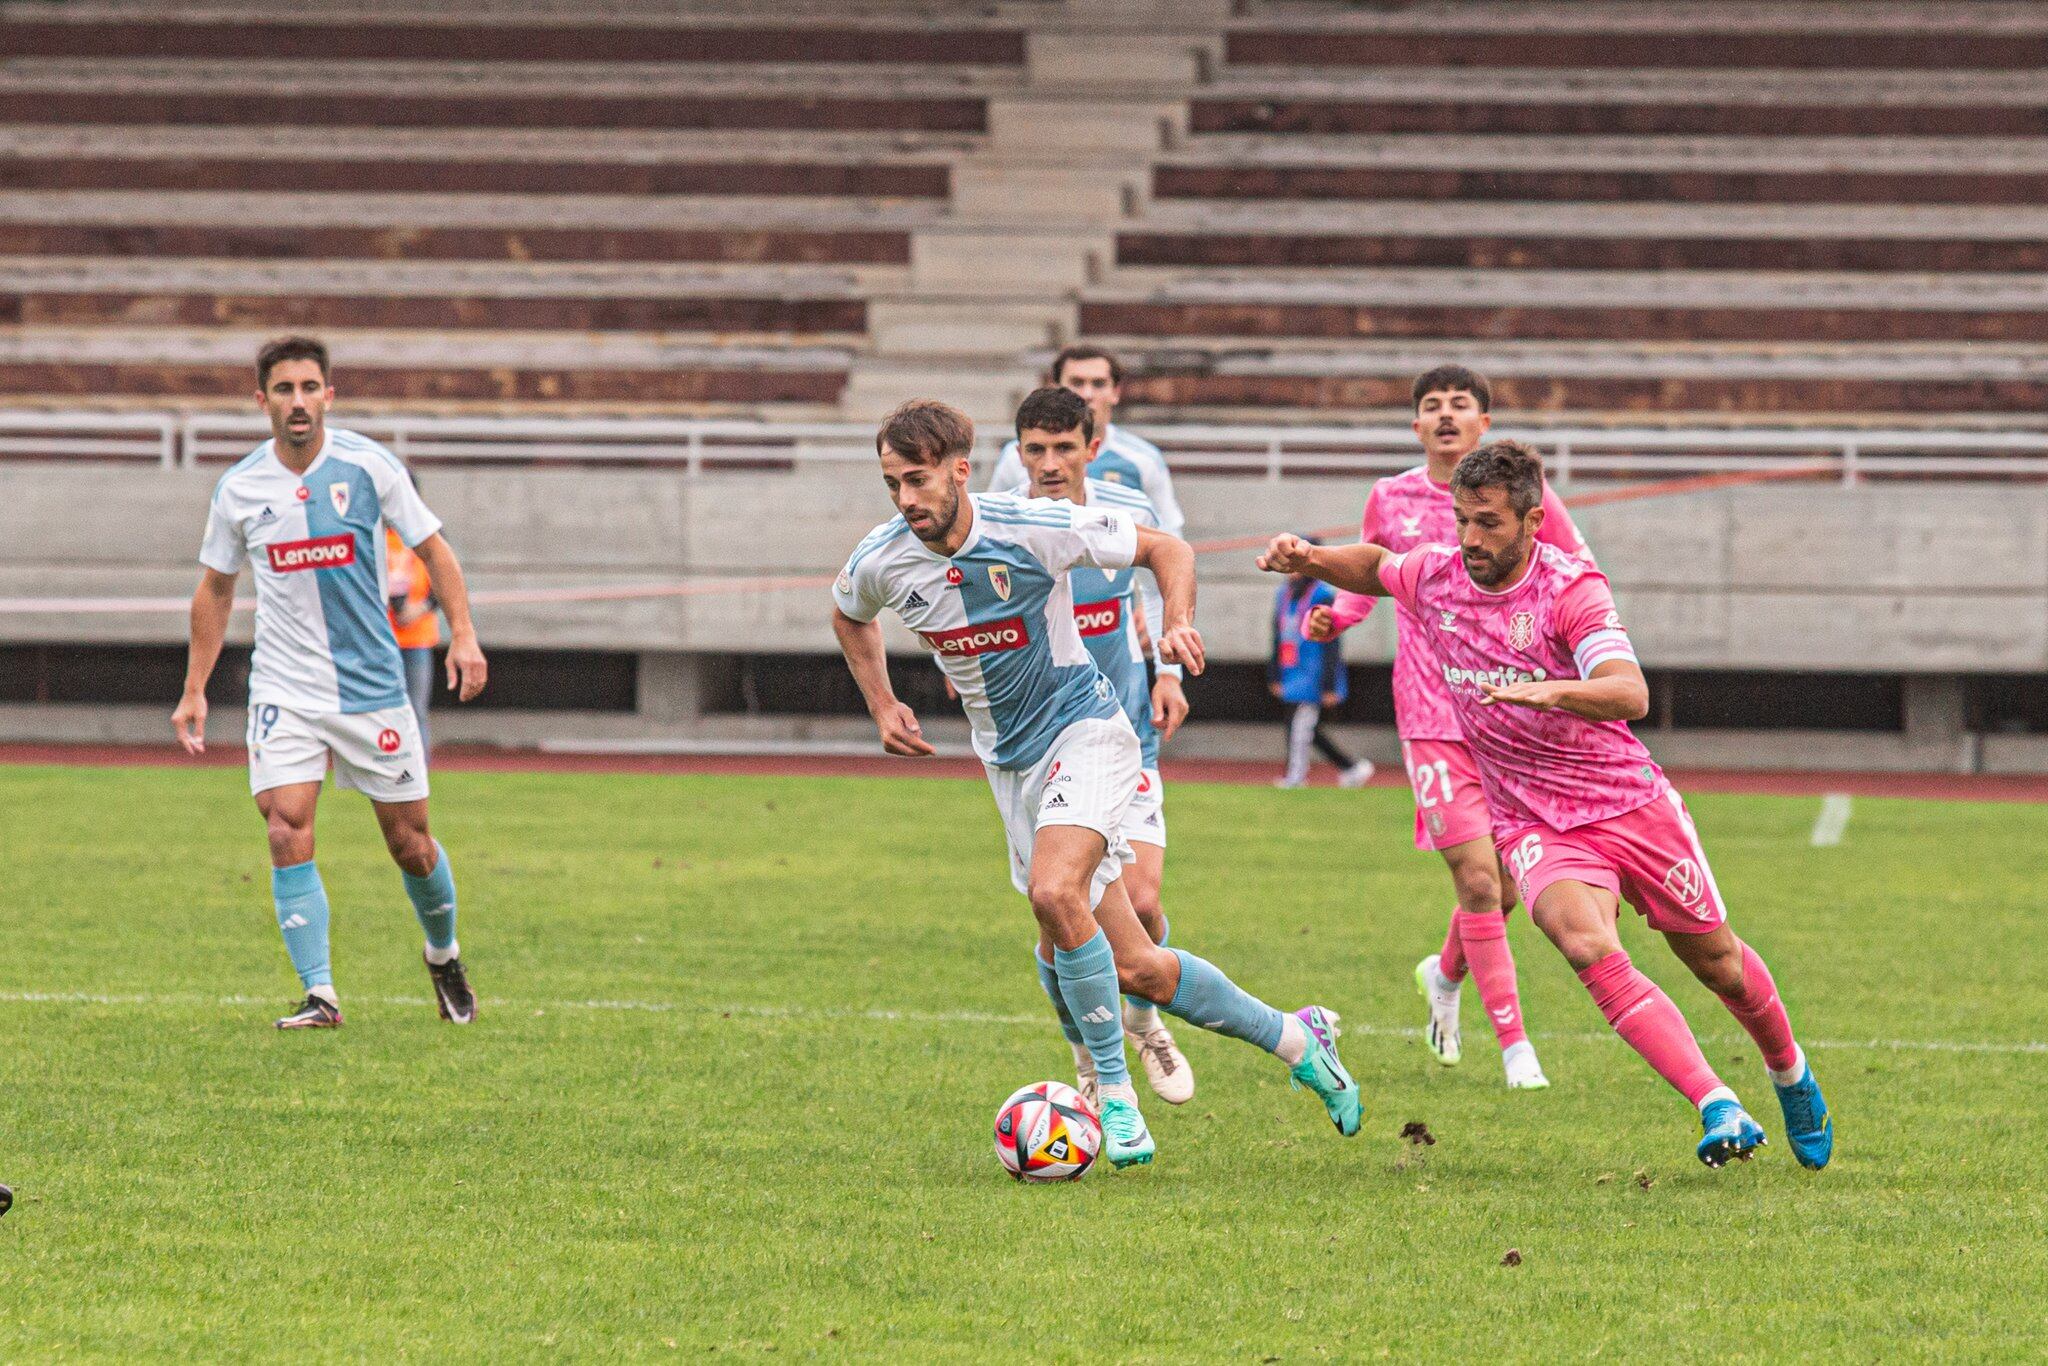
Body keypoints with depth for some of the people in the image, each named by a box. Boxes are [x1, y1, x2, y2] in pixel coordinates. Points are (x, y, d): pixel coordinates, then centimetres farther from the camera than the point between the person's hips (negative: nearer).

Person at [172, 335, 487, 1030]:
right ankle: (319, 995, -12)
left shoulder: (367, 465, -6)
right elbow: (215, 588, 12)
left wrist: (462, 634, -10)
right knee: (287, 833, -16)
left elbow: (432, 550, 3)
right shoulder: (239, 489, -1)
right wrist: (195, 691, 10)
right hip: (284, 690, 1)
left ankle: (444, 956, 33)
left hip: (373, 683, -1)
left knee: (410, 844, 5)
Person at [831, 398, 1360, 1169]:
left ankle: (1114, 1095, -19)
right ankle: (1295, 1039, 22)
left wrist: (1178, 623, -23)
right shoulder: (882, 562, -8)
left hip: (1084, 732, -5)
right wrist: (882, 708, 7)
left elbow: (1165, 550, -6)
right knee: (1133, 969, 2)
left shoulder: (1034, 529, -19)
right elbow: (849, 617, 18)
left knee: (1054, 894, -32)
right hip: (1010, 762, 5)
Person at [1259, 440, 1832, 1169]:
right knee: (1588, 947, -28)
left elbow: (1630, 695, -35)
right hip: (1536, 827, 2)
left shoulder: (1571, 589, -20)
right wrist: (1309, 558, 2)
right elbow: (1374, 567, 21)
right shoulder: (1436, 576, -4)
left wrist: (1551, 691, -53)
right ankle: (1718, 1110, -30)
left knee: (1715, 961, 13)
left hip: (1631, 803, -2)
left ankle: (1790, 1074, 45)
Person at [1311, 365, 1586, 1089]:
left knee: (1507, 886, 7)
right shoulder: (1390, 500, 3)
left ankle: (1445, 974, 39)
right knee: (1477, 879, -12)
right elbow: (1365, 577, 20)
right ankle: (1515, 1044, -4)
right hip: (1432, 717, -1)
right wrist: (1333, 617, 0)